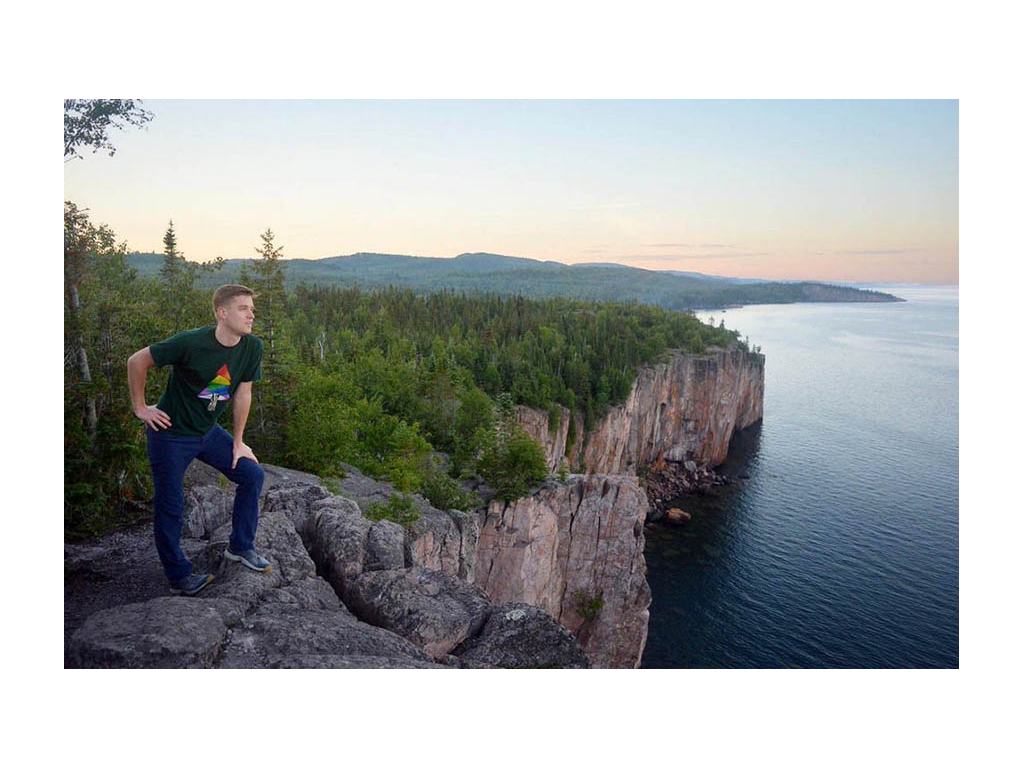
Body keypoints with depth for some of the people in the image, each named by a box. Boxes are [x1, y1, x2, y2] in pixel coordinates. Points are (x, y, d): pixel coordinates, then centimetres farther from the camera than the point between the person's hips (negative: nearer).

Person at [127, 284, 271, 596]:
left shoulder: (253, 348, -10)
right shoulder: (192, 342, -27)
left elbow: (243, 393, 1)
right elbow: (137, 362, -15)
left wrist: (238, 443, 5)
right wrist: (141, 408, -10)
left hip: (208, 431, 6)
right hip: (171, 433, -6)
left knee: (252, 474, 1)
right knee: (169, 506, 3)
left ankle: (240, 547, 17)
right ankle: (179, 577, 20)